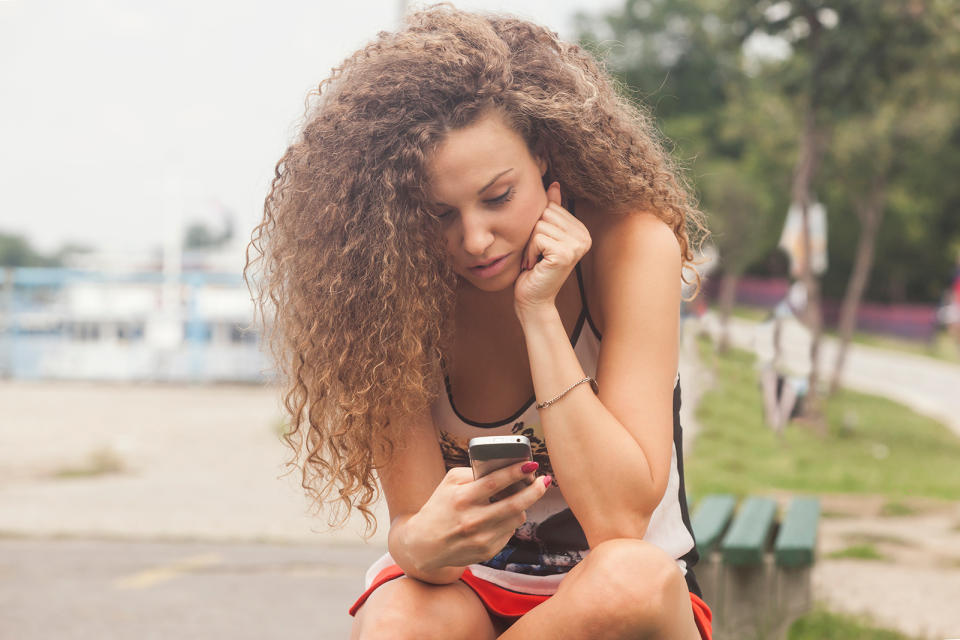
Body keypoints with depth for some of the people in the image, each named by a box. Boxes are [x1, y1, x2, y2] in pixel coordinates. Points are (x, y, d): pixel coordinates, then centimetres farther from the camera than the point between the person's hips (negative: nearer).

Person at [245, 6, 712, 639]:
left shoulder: (633, 247, -18)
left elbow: (620, 520, -25)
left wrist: (539, 312, -29)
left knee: (631, 578, -36)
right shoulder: (391, 285, -14)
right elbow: (412, 522, -18)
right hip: (465, 589, -1)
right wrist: (424, 544, -42)